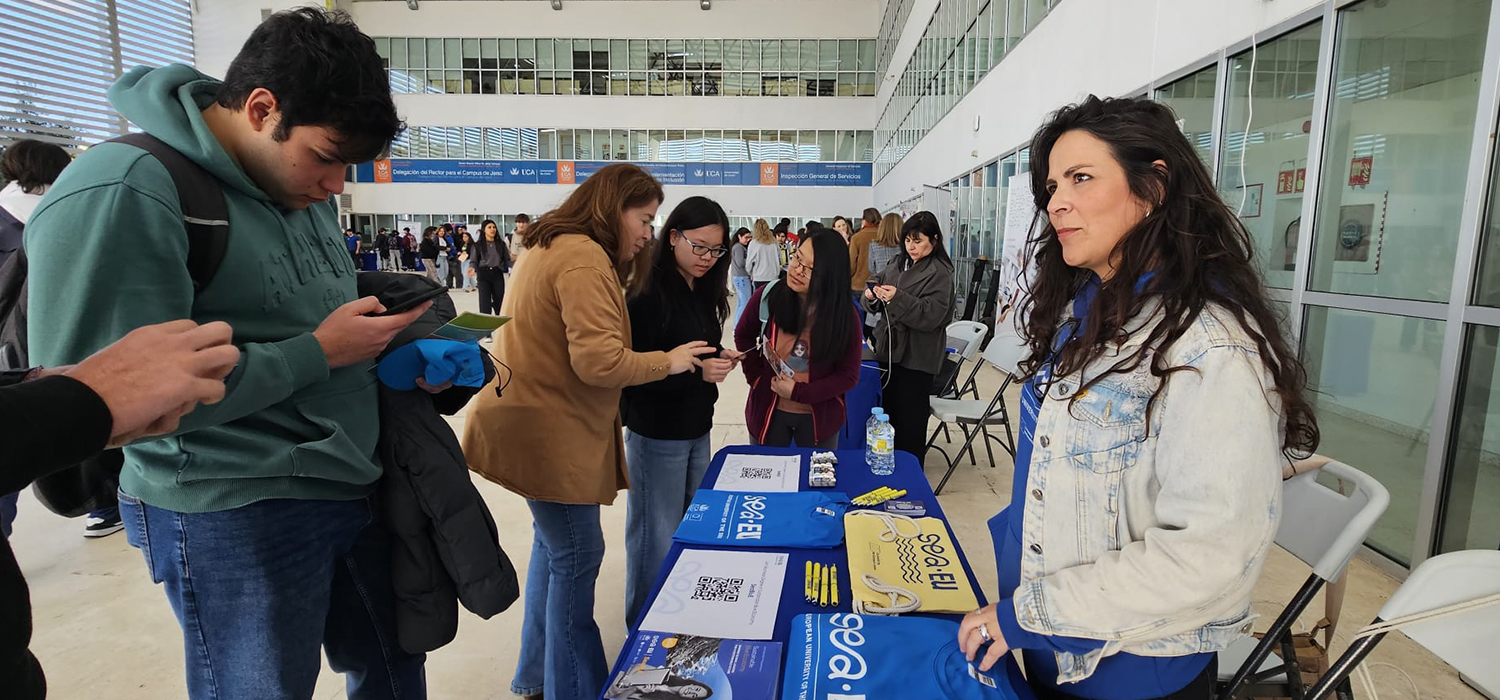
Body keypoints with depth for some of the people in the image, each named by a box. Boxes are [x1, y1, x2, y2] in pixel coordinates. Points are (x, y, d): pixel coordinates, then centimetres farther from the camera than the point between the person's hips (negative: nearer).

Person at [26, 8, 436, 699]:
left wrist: (385, 340, -2)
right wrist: (318, 352, -21)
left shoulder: (302, 188, 7)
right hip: (238, 515, -7)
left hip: (356, 485, 7)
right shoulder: (116, 197, -19)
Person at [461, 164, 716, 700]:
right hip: (550, 432, -11)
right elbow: (599, 362, -25)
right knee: (577, 556, 1)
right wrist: (669, 361, -12)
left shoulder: (555, 246, 14)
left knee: (555, 545, 19)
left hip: (535, 422, 11)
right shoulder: (585, 258, -19)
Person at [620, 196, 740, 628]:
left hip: (697, 428, 8)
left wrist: (720, 360, -4)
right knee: (657, 537, 4)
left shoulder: (702, 292, 8)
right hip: (657, 434, -8)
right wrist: (695, 371, -27)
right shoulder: (648, 293, -17)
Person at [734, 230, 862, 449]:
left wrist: (799, 392, -19)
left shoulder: (844, 315, -16)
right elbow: (743, 335, 6)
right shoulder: (768, 296, -12)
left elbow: (849, 375, -11)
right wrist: (756, 378, -4)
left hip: (820, 417, -1)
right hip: (768, 412, 1)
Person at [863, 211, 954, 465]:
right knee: (888, 414, 15)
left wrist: (898, 298, -29)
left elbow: (931, 315, -20)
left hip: (916, 358, -6)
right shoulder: (898, 263, 11)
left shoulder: (939, 273, -9)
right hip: (889, 349, 7)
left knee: (909, 424, 2)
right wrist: (871, 297, -10)